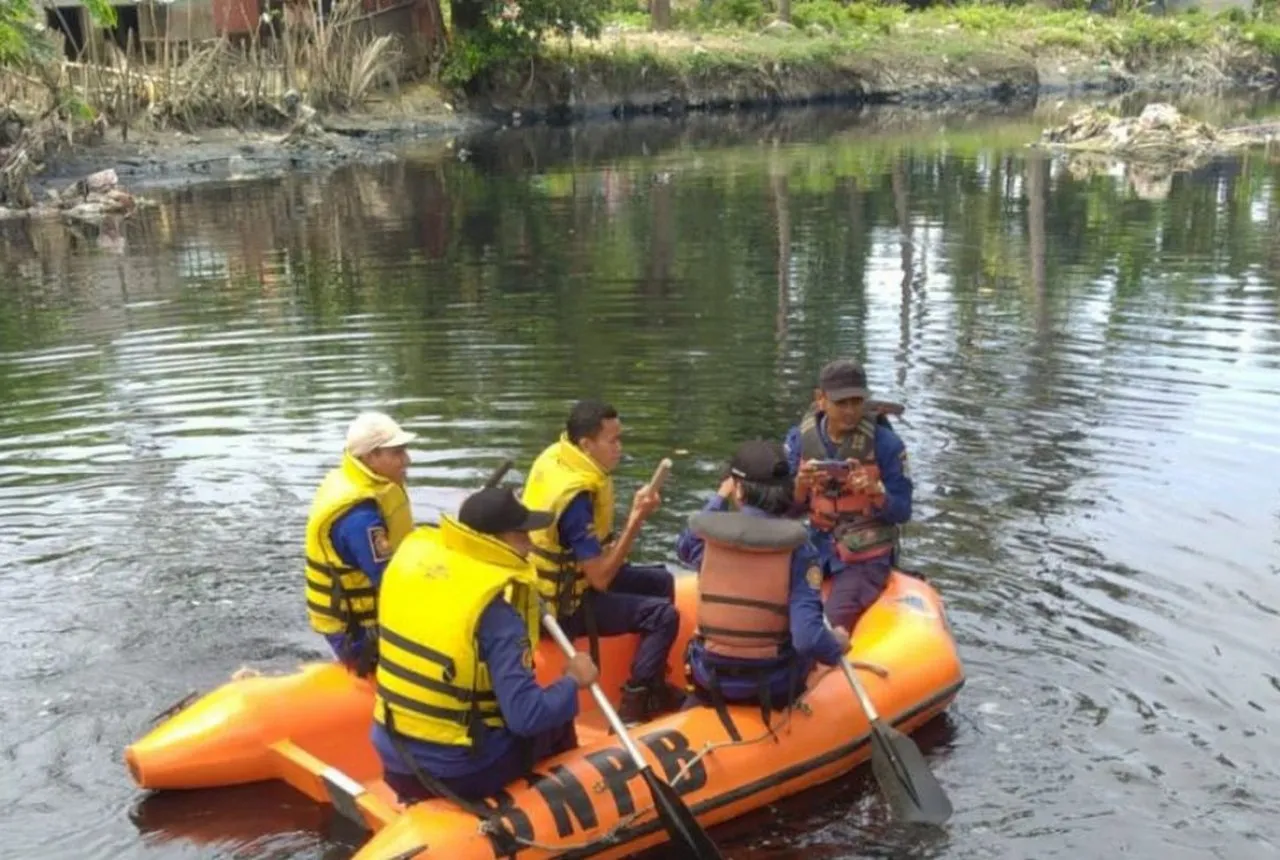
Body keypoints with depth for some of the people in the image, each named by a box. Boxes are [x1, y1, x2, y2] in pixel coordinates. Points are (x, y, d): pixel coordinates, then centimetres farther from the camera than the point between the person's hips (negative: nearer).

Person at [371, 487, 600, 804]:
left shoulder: (412, 553, -6)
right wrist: (573, 680, -6)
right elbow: (526, 717, -24)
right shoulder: (495, 610, -23)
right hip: (460, 772, -6)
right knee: (557, 722, 18)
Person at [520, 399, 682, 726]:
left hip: (558, 577, 10)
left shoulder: (554, 455, -4)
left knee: (661, 581, 15)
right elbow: (601, 579, -27)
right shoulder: (575, 495, -30)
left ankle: (654, 686, 24)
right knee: (664, 615, -12)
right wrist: (636, 519, -26)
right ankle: (634, 704, -2)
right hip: (562, 605, -10)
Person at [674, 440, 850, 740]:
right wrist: (837, 645, -4)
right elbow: (808, 639, -25)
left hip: (710, 680, 2)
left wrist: (718, 499, 16)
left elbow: (683, 547, 16)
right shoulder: (798, 549, -18)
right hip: (773, 688, -2)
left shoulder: (707, 537, -11)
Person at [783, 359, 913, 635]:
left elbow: (902, 512, -6)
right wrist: (800, 486, -20)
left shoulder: (885, 443, -10)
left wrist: (876, 493, -25)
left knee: (835, 621, -25)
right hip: (819, 545, 4)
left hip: (867, 555, -4)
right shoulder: (800, 438, -1)